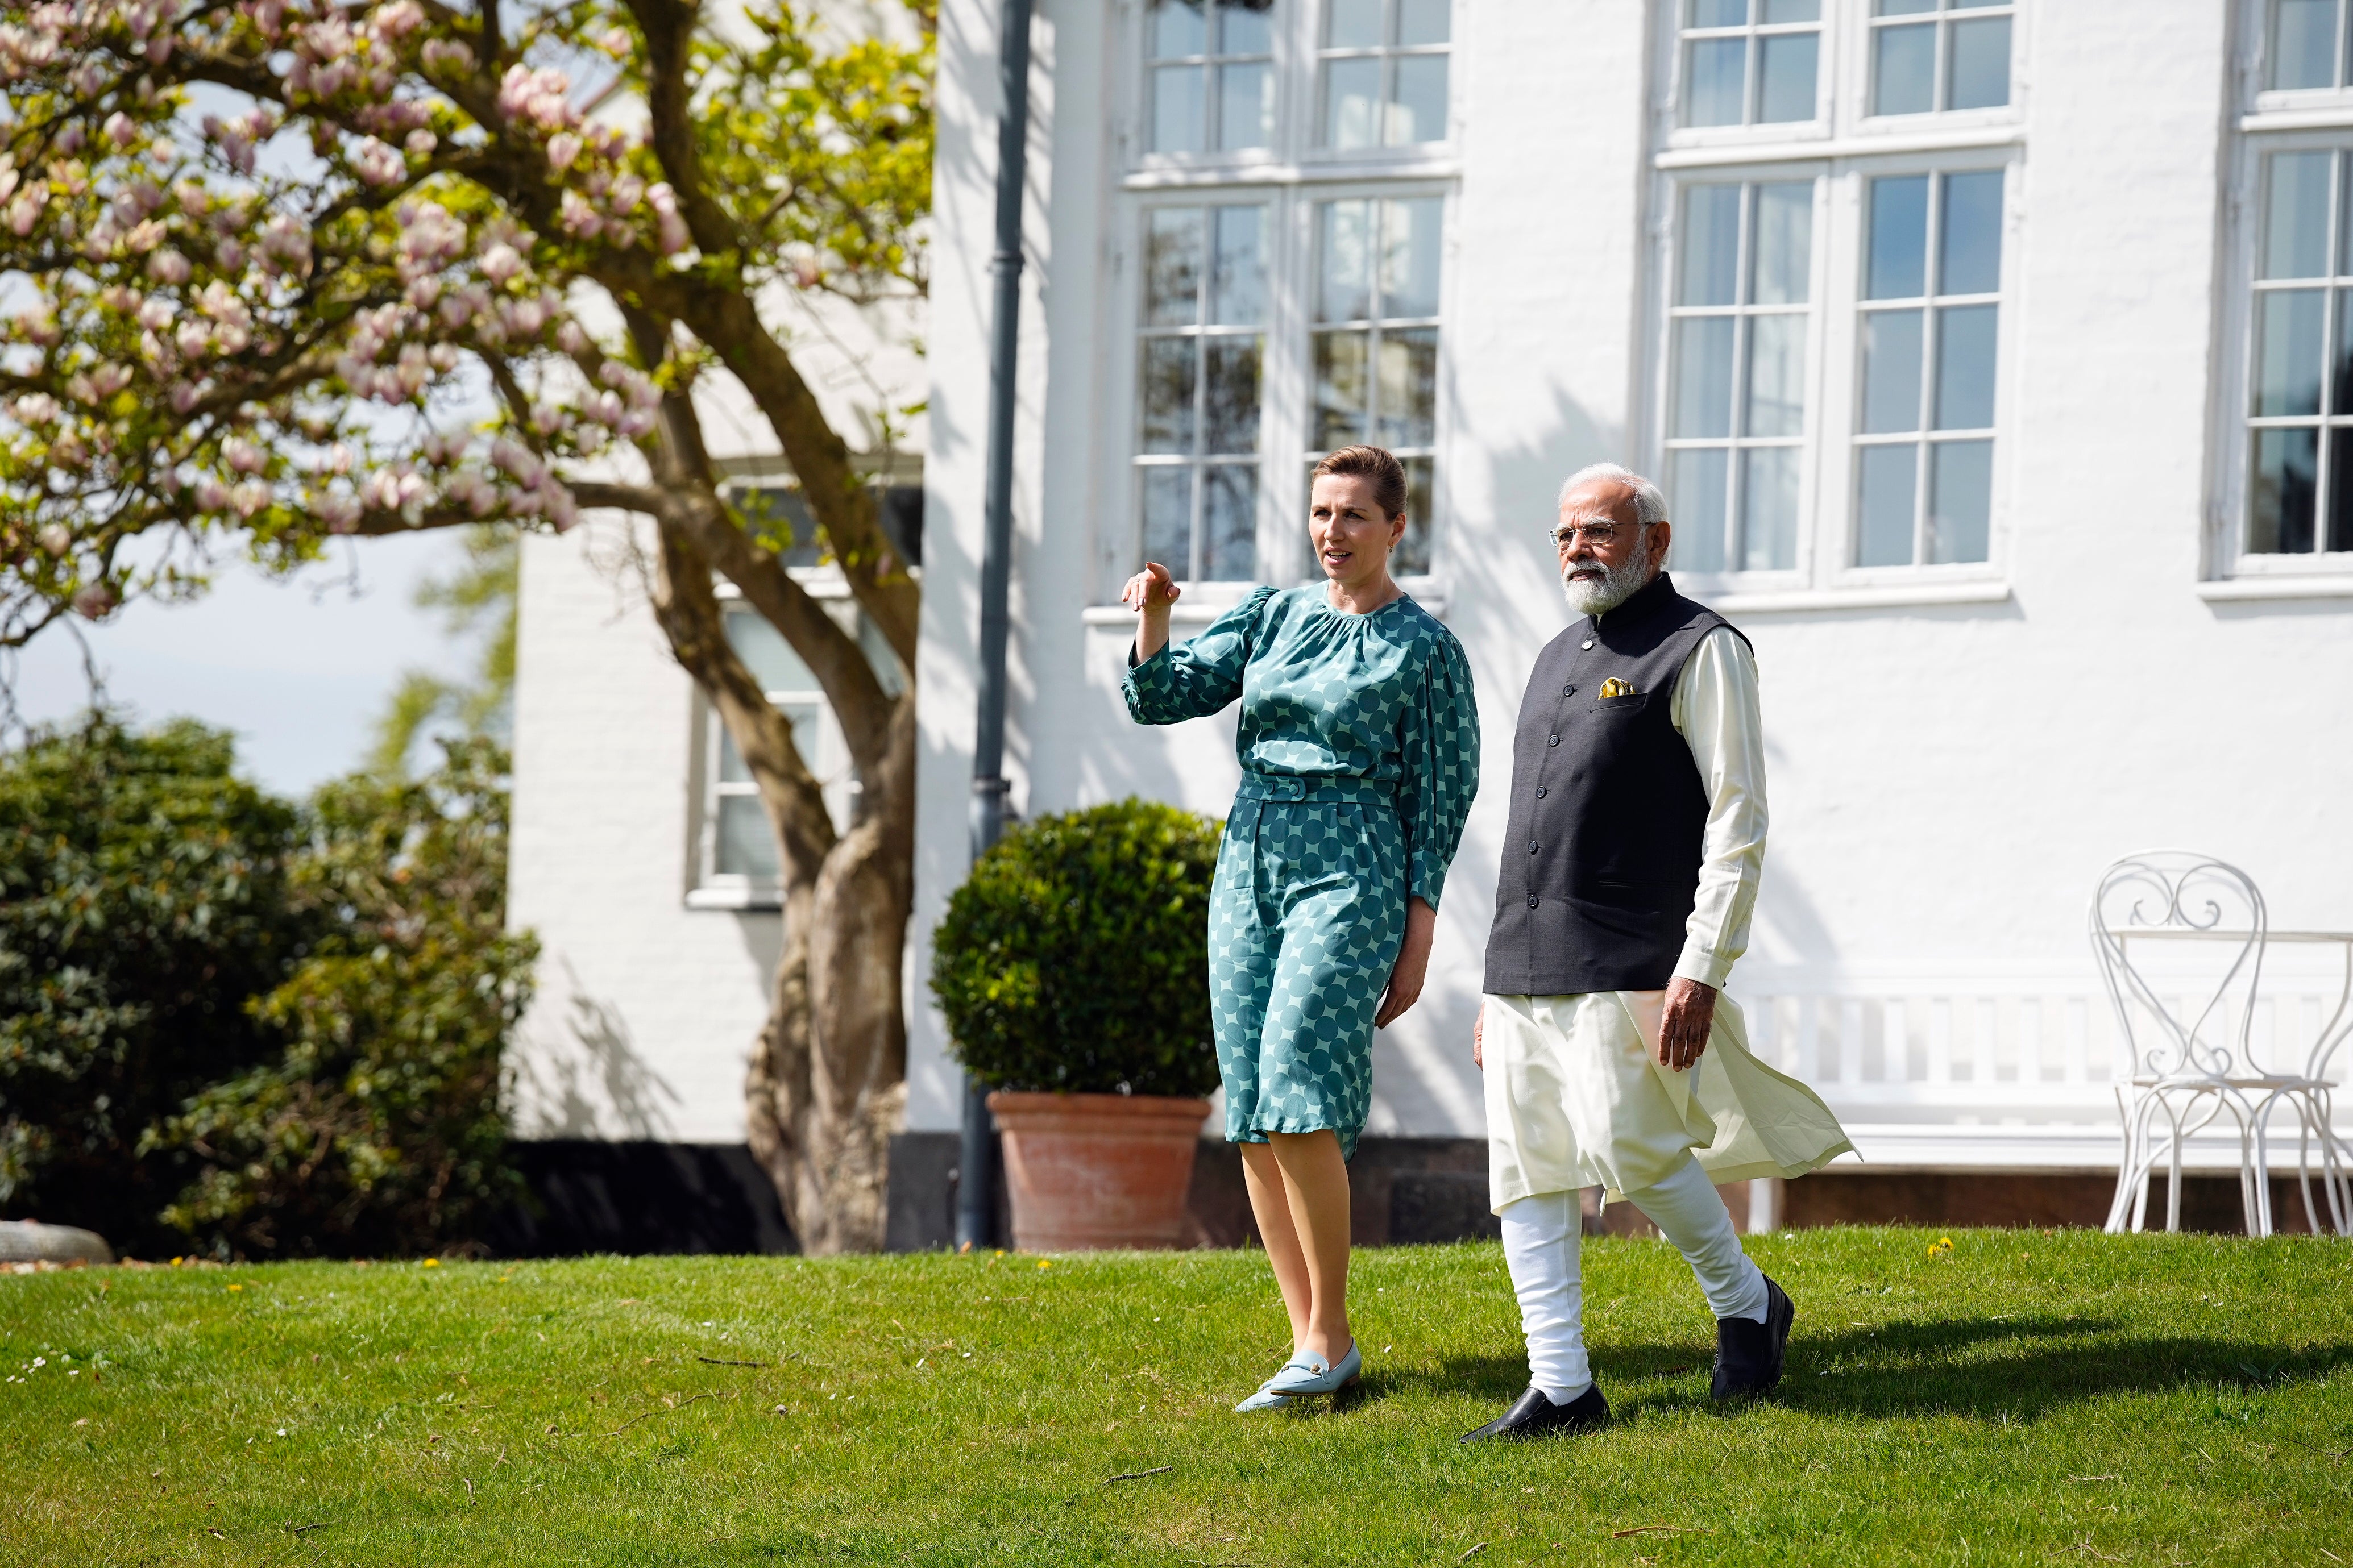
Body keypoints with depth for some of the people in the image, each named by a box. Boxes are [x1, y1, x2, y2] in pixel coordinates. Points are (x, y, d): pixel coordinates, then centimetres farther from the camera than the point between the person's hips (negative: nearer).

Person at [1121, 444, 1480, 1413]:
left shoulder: (1424, 649, 0)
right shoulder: (1271, 617, 14)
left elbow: (1443, 797, -1)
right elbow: (1162, 698, 11)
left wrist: (1417, 935, -7)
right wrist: (1153, 622, -8)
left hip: (1351, 871, -6)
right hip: (1250, 862, 6)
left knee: (1299, 1100, -18)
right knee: (1253, 1122, 2)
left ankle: (1329, 1338, -8)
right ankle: (1313, 1348, 8)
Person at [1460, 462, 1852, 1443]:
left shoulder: (1699, 650, -3)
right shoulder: (1559, 660, 22)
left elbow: (1738, 821, -9)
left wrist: (1702, 968, -18)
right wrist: (1499, 983, 20)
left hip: (1627, 964, -8)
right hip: (1524, 967, 8)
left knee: (1630, 1151, -15)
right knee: (1526, 1176, 1)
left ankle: (1746, 1306, 9)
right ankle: (1560, 1388, 5)